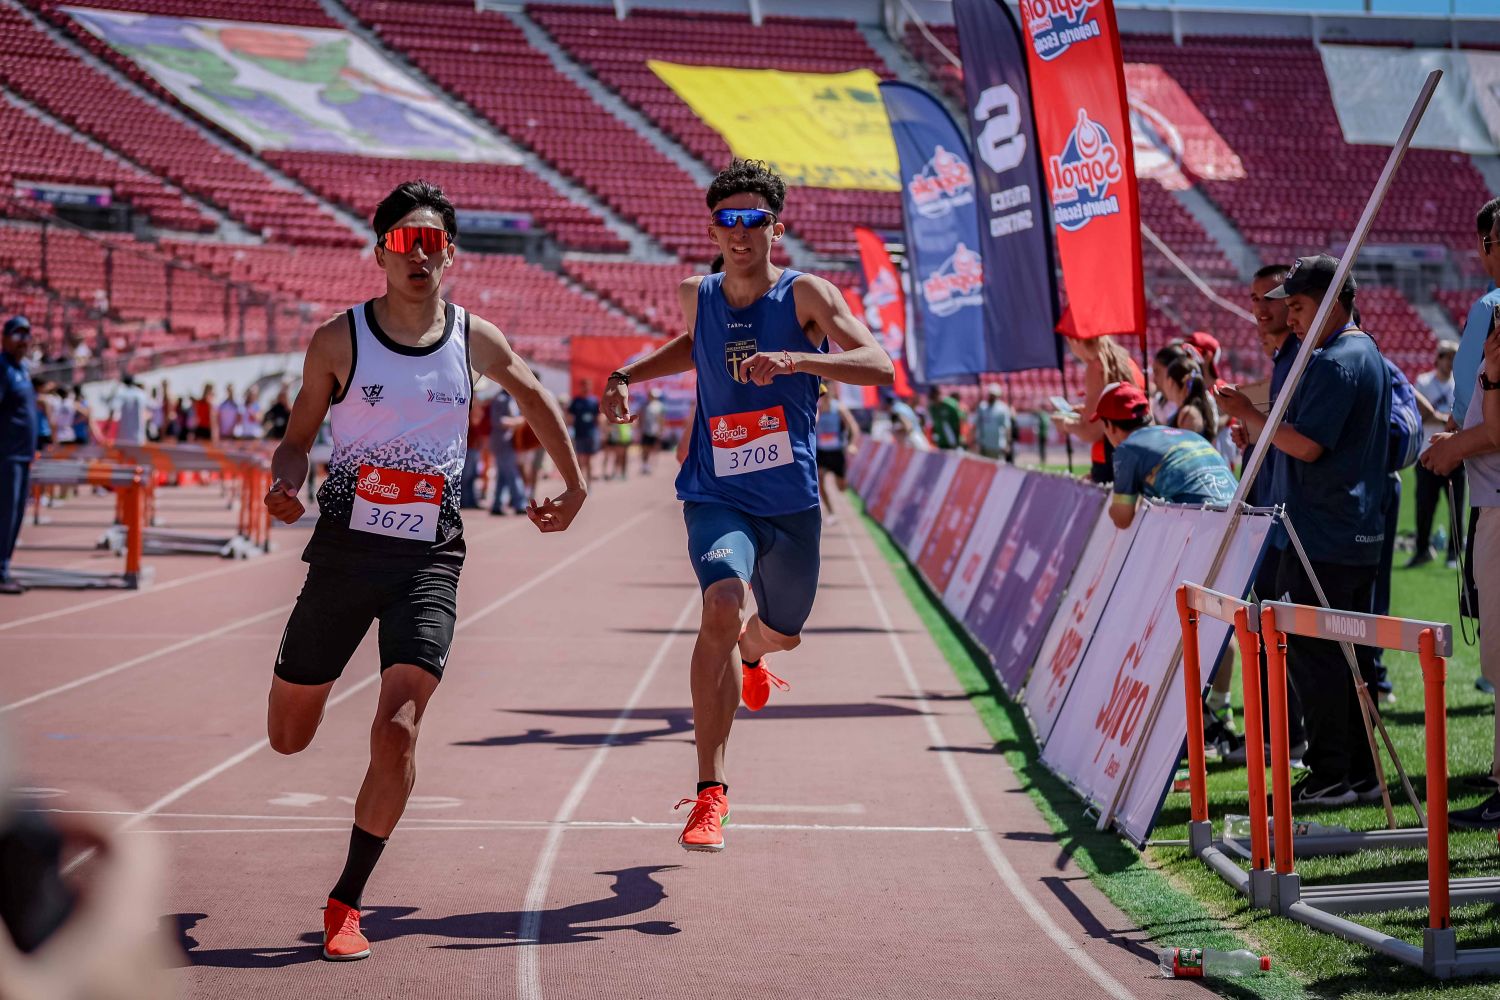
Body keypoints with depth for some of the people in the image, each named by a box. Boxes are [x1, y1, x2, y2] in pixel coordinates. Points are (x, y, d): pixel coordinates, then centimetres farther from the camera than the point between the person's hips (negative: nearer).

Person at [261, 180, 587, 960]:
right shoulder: (339, 340, -3)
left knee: (397, 731, -16)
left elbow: (535, 399, 20)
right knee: (288, 738, 10)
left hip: (429, 559, 0)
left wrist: (574, 486, 20)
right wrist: (284, 485, -18)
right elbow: (299, 436, 3)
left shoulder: (474, 340, 2)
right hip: (345, 548, 0)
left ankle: (345, 903, 0)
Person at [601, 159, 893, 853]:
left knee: (782, 631, 19)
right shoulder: (694, 297, 3)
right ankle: (710, 791, -24)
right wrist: (628, 375, 14)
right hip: (717, 496, 0)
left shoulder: (805, 294, -8)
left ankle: (751, 652, 63)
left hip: (793, 502, 0)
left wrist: (797, 359, -34)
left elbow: (879, 366, -20)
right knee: (722, 603, -28)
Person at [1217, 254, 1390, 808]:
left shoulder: (1336, 362, -15)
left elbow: (1307, 445, -21)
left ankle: (1330, 776, -3)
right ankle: (1361, 772, 16)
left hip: (1323, 539, -10)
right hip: (1360, 535, 10)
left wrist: (1249, 415, -11)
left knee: (1310, 652, -5)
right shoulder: (1368, 354, 18)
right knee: (1351, 652, 12)